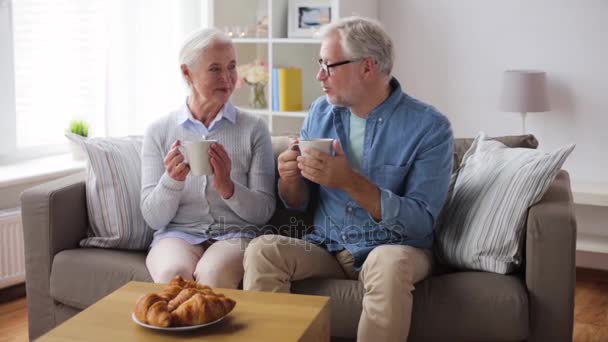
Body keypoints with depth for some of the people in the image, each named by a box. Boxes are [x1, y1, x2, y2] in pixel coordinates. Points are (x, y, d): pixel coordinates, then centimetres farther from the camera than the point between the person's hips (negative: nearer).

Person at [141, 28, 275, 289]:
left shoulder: (254, 128, 3)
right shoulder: (158, 132, 5)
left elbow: (263, 213, 1)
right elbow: (153, 218, 2)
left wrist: (227, 186, -18)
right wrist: (172, 180, -18)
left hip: (236, 235, 0)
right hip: (177, 234, 1)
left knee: (212, 275, -33)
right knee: (173, 274, -33)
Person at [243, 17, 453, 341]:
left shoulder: (429, 126, -11)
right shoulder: (320, 112, 3)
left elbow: (421, 223, -17)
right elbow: (298, 203, 10)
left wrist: (350, 181, -28)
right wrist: (290, 178, -14)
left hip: (395, 248, -3)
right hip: (326, 247, 4)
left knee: (389, 263, -36)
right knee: (261, 250, -23)